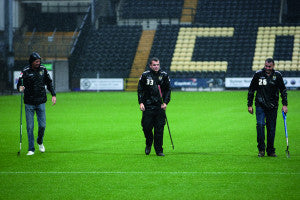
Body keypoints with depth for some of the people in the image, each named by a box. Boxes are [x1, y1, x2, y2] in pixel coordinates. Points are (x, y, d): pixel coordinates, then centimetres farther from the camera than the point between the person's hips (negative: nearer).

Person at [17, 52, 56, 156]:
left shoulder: (43, 69, 4)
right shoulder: (25, 71, -6)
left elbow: (49, 83, 15)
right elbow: (19, 84, -7)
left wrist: (53, 95, 8)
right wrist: (20, 88, -31)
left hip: (41, 102, 2)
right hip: (29, 103, -2)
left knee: (42, 125, -1)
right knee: (30, 127, -2)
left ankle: (40, 142, 28)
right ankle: (31, 149, 6)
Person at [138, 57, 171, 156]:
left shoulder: (164, 76, 5)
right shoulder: (145, 75, 3)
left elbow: (168, 90, 9)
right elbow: (140, 90, 6)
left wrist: (165, 102, -3)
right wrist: (141, 102, -5)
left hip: (160, 107, 0)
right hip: (147, 106, 0)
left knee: (159, 129, -2)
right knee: (146, 127, -5)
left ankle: (159, 150, 5)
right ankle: (148, 144, 24)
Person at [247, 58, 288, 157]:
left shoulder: (277, 75, 1)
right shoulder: (258, 74, -2)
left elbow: (283, 90, 9)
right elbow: (251, 90, 6)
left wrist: (284, 105, 1)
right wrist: (249, 105, 4)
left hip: (272, 106, 1)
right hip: (260, 105, -1)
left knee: (271, 129, 3)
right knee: (260, 124, -18)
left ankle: (271, 151, 14)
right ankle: (261, 149, -10)